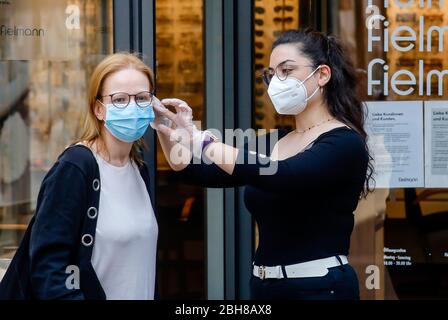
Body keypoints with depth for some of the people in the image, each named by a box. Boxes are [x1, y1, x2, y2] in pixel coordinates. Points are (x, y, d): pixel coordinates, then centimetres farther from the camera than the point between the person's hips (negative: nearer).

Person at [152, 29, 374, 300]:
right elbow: (200, 171, 11)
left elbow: (279, 176, -27)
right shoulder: (274, 143, 12)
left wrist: (201, 141, -28)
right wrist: (166, 131, -7)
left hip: (319, 288, -7)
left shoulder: (345, 143, -11)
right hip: (265, 286, 7)